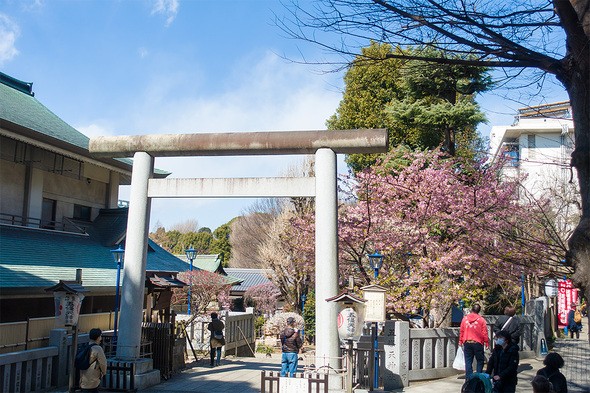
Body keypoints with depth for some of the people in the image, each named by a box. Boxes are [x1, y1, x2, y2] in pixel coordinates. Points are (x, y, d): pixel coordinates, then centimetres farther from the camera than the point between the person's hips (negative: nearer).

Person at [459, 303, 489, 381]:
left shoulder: (465, 318, 4)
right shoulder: (481, 320, -4)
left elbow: (461, 331, 8)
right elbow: (484, 333, -4)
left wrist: (460, 341, 17)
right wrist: (487, 343, 4)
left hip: (467, 343, 2)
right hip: (477, 343, -2)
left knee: (468, 361, 6)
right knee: (480, 360, 11)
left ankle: (468, 378, 4)